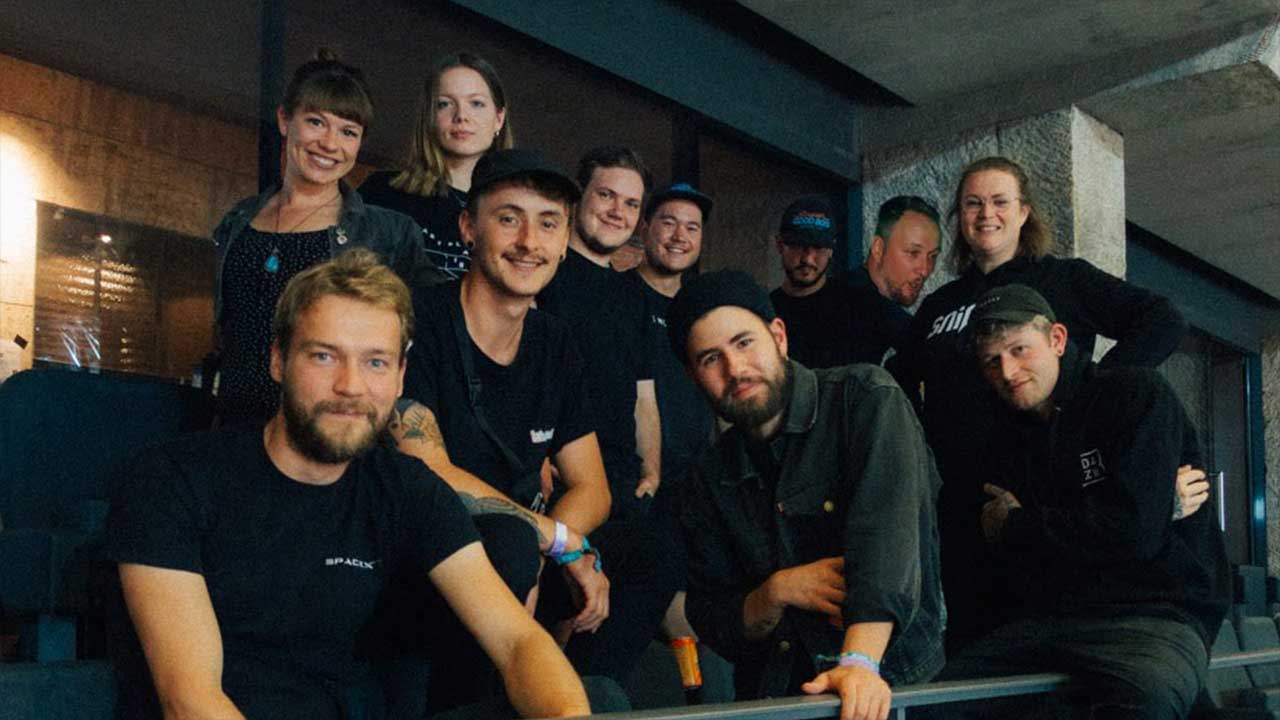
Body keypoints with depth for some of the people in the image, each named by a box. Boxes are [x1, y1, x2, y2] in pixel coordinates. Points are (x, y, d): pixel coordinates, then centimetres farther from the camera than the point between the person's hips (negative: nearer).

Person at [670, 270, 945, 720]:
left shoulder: (867, 398, -4)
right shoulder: (711, 480, 9)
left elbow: (886, 531, -19)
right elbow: (713, 628, 10)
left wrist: (860, 661, -31)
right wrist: (777, 591, -10)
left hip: (887, 683, -4)